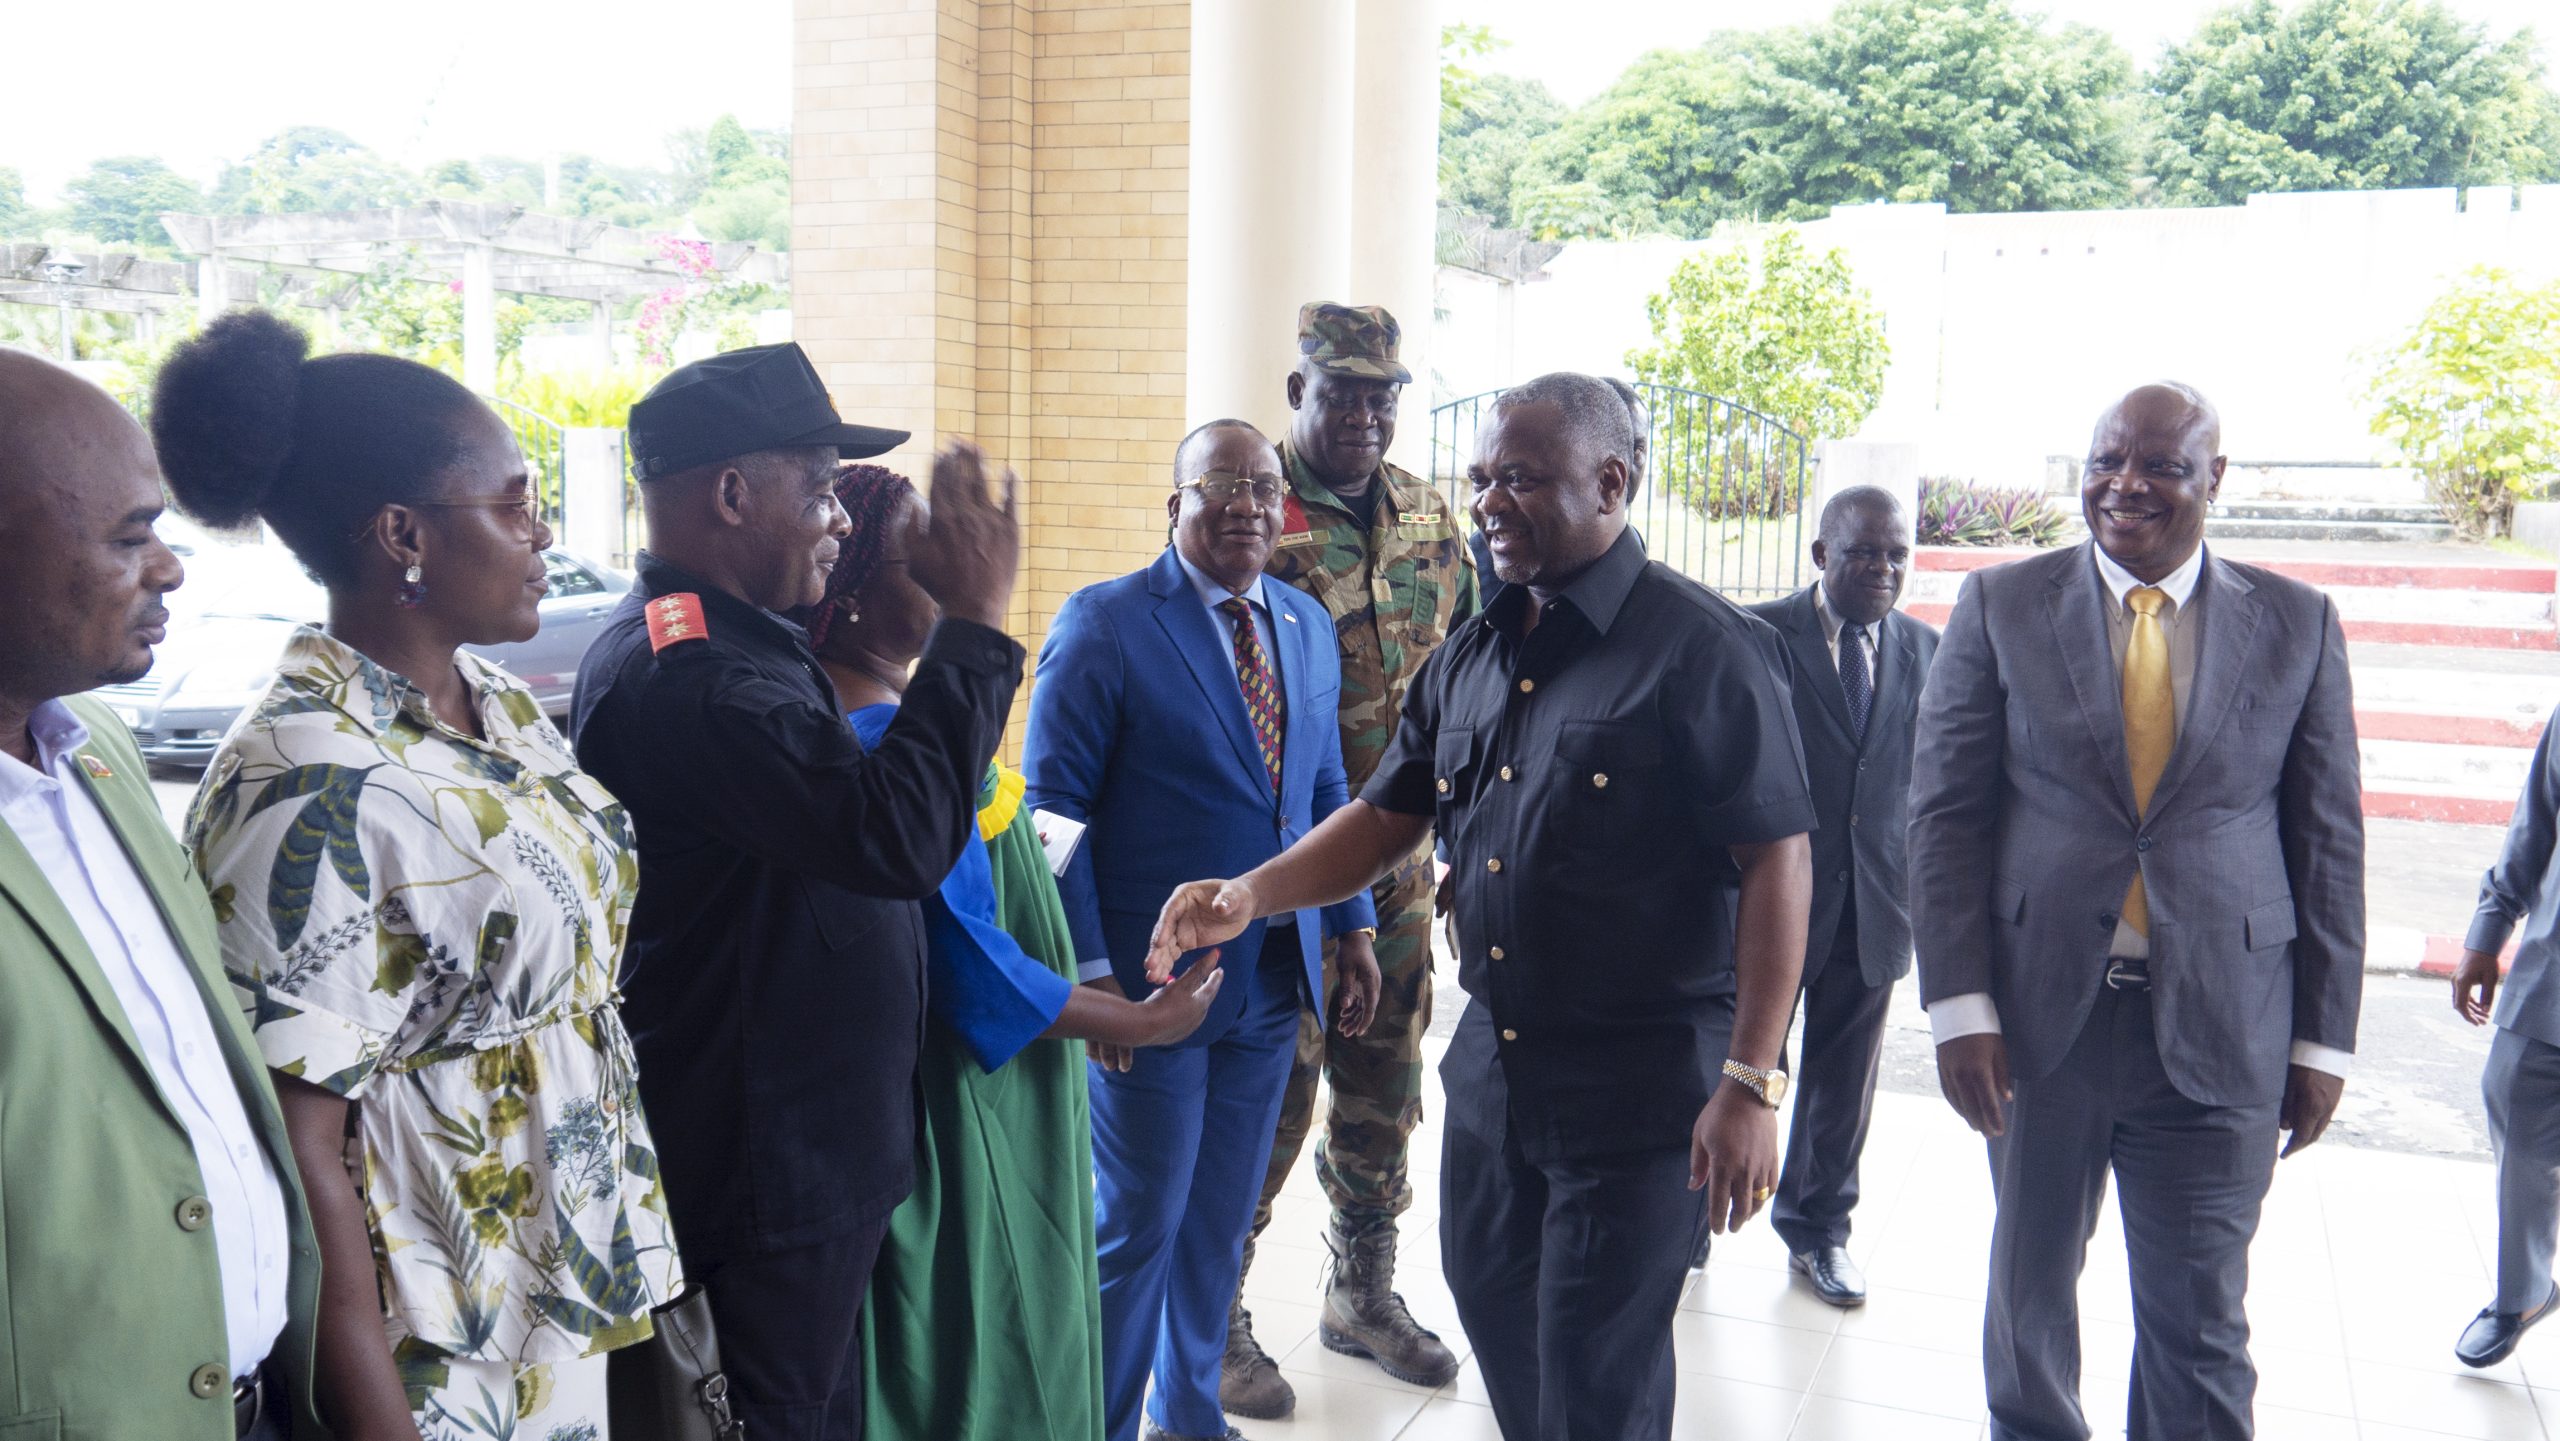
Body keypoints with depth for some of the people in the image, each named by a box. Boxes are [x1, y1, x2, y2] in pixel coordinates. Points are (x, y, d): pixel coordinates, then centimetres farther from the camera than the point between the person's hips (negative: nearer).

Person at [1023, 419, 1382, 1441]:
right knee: (1135, 1226, 6)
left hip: (1272, 982, 6)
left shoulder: (1308, 626, 9)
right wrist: (1087, 971, -17)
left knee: (1220, 1221, 18)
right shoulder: (1103, 624, -11)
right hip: (1150, 986, -6)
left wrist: (1353, 928, 10)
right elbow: (1052, 810, -12)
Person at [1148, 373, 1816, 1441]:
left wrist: (1749, 1085, -19)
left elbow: (1776, 862, -16)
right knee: (1494, 1313, 21)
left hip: (1642, 1084, -7)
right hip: (1492, 1064, 7)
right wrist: (1249, 895, -6)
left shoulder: (1697, 647, -14)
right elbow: (1385, 821, 11)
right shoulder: (1470, 657, 8)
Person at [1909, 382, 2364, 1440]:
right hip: (2040, 1015, 0)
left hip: (2220, 1032, 0)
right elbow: (1945, 812, -2)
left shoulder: (2297, 624, 3)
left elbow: (2329, 838, 5)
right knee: (2031, 1286, 16)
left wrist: (2323, 1039, 2)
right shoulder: (2001, 605, 1)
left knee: (2200, 1327, 7)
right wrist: (1958, 1006, -9)